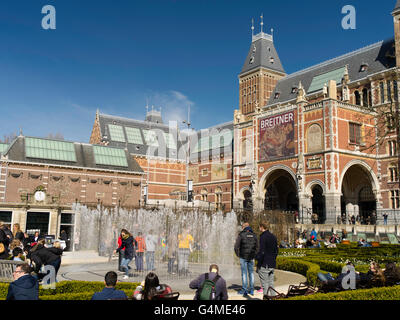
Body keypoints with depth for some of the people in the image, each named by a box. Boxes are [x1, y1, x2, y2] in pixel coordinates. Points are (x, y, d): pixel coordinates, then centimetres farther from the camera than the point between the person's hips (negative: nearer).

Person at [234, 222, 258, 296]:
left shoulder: (241, 235, -6)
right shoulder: (254, 235, 7)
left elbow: (236, 246, -8)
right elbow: (257, 247, 11)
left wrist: (238, 255, 5)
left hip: (243, 257, -4)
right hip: (251, 257, 4)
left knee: (244, 273, 1)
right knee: (251, 273, 11)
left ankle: (244, 290, 2)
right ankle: (251, 290, 14)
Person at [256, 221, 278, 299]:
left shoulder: (263, 237, -13)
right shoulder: (273, 237, 12)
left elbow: (261, 251, -19)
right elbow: (276, 250, 16)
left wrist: (258, 263, -13)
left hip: (264, 264, -8)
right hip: (272, 265, 8)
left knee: (265, 284, -3)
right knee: (271, 283, 14)